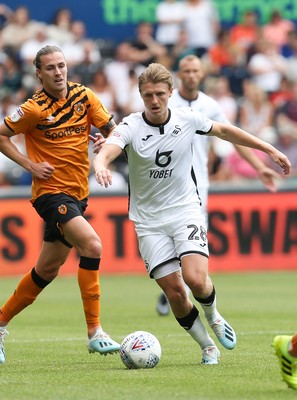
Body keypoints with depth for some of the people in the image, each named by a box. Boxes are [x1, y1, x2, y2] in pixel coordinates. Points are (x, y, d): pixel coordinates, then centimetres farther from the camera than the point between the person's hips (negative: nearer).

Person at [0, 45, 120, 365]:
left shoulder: (84, 96, 2)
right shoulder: (34, 109, -12)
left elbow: (111, 128, 9)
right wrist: (30, 165, -10)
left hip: (78, 194, 7)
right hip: (51, 191, -7)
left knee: (47, 270, 14)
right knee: (92, 245, -25)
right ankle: (94, 332, -22)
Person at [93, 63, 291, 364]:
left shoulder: (187, 119, -4)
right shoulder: (130, 127, -12)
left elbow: (224, 131, 13)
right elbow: (105, 152, -30)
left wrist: (270, 150, 15)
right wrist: (101, 167, -55)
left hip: (185, 212, 0)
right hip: (149, 220, 0)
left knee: (195, 279, -20)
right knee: (173, 290, -7)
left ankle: (212, 316, 15)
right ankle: (207, 346, 15)